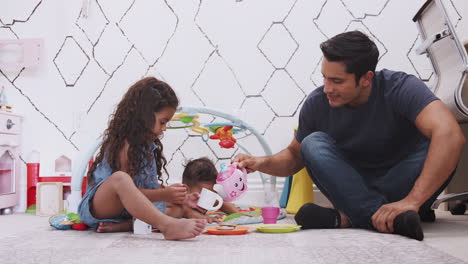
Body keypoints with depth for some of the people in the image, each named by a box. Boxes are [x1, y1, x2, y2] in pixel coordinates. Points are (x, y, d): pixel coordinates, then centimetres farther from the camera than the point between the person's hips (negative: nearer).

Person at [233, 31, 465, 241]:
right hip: (355, 185, 3)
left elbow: (450, 135, -40)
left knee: (435, 149, -32)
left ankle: (348, 218, -28)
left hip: (402, 179, -2)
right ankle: (388, 218, -32)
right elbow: (295, 156, 2)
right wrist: (263, 163, -20)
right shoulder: (317, 103, -13)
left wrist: (411, 201, -48)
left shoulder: (401, 88, -24)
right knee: (313, 143, -23)